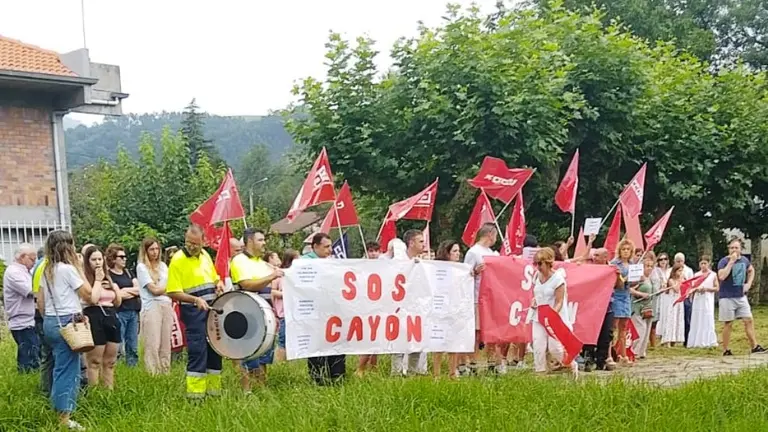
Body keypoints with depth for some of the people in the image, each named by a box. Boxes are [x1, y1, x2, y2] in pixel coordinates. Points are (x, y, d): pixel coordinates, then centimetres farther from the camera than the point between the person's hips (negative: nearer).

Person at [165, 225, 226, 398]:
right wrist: (196, 300, -28)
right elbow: (173, 293, -17)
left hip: (213, 308, 7)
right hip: (193, 311, -7)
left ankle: (214, 389, 23)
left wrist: (219, 284, 0)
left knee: (215, 347, 12)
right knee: (198, 350, -10)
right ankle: (195, 393, -4)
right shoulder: (178, 260, -12)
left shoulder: (205, 255, 8)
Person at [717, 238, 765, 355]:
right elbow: (721, 276, -28)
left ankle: (754, 346, 10)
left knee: (748, 320, 3)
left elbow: (751, 270, 26)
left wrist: (749, 283, 10)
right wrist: (731, 261, -25)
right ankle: (726, 351, 7)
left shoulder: (744, 260, 5)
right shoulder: (724, 261, -12)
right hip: (727, 297, -5)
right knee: (728, 324, 0)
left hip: (741, 296, 5)